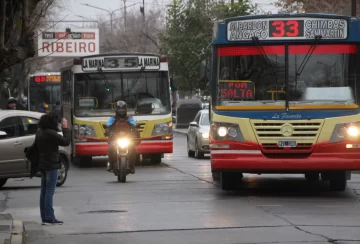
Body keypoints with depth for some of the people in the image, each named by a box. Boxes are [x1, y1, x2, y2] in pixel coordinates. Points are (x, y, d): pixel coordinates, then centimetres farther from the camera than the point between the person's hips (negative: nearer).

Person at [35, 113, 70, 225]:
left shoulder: (39, 132, 9)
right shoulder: (51, 134, -19)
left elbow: (36, 147, 15)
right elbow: (66, 141, -16)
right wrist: (65, 128, -6)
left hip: (42, 165, 9)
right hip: (51, 165, -9)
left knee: (44, 191, 11)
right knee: (50, 192, -8)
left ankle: (44, 216, 14)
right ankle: (49, 218, -9)